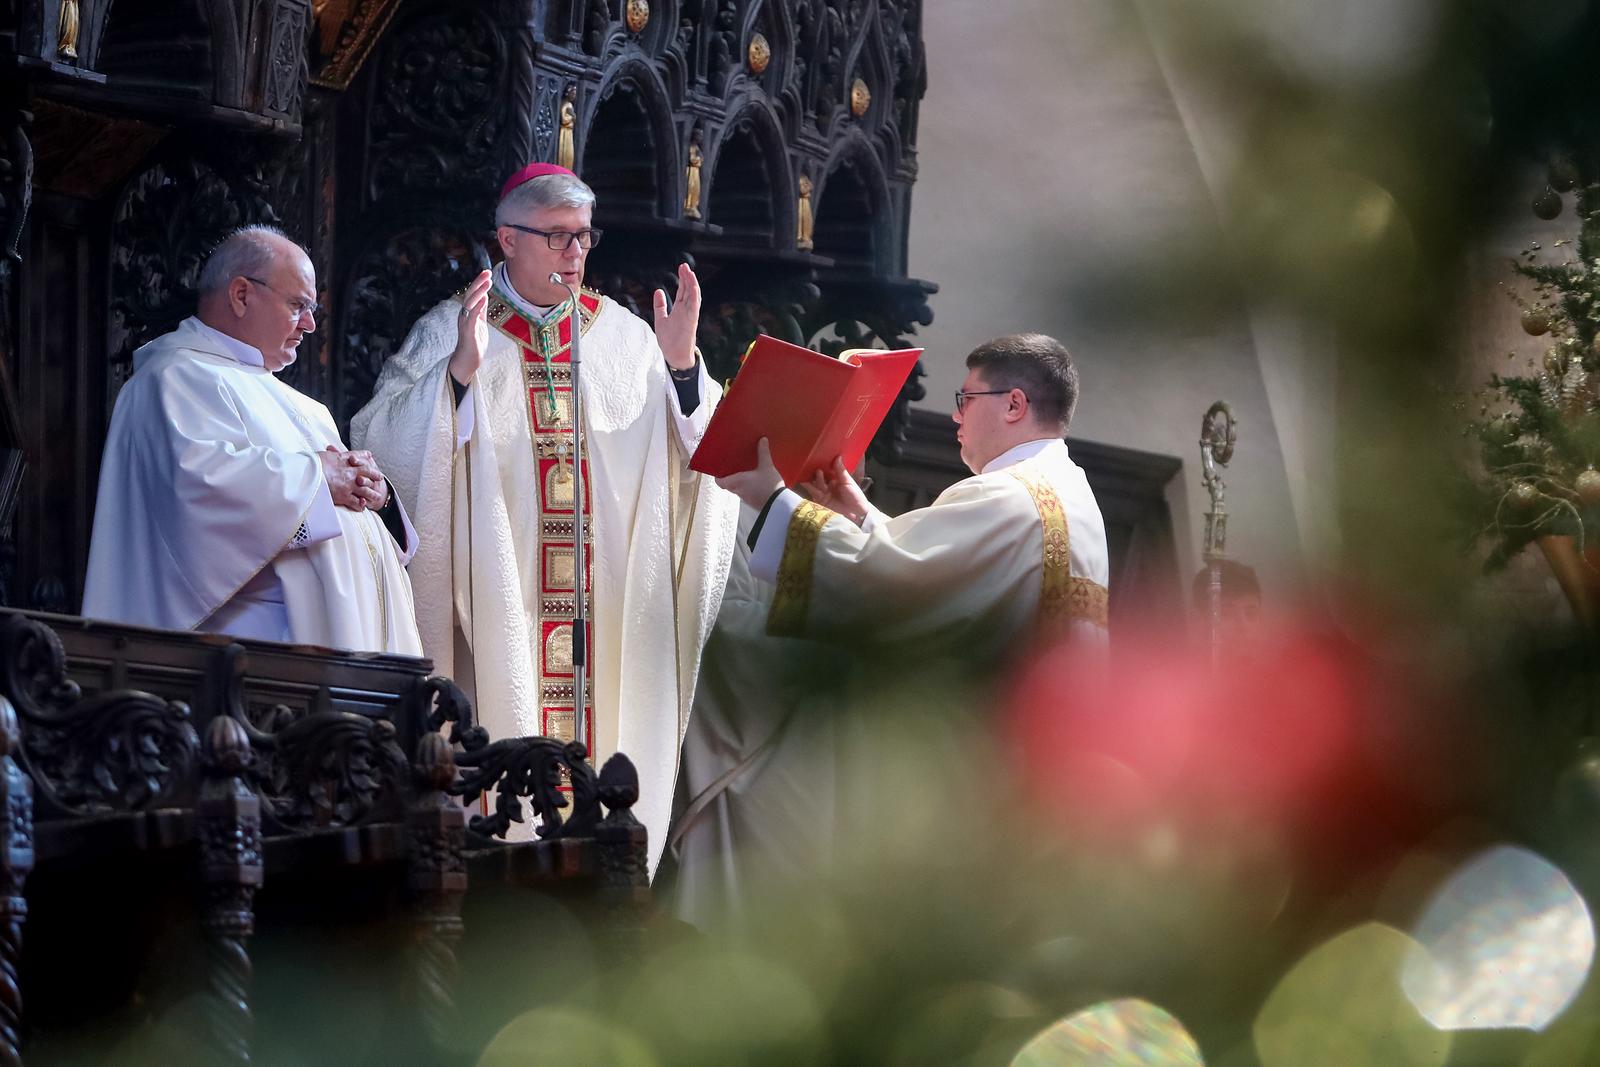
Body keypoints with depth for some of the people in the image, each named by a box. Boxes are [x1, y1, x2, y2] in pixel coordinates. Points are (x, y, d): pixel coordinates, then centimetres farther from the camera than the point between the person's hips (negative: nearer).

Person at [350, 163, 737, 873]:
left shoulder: (622, 336, 13)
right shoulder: (449, 334, 4)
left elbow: (693, 452, 6)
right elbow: (380, 442, -10)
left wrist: (681, 367, -9)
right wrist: (460, 371, -22)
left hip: (607, 613, 3)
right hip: (497, 605, -3)